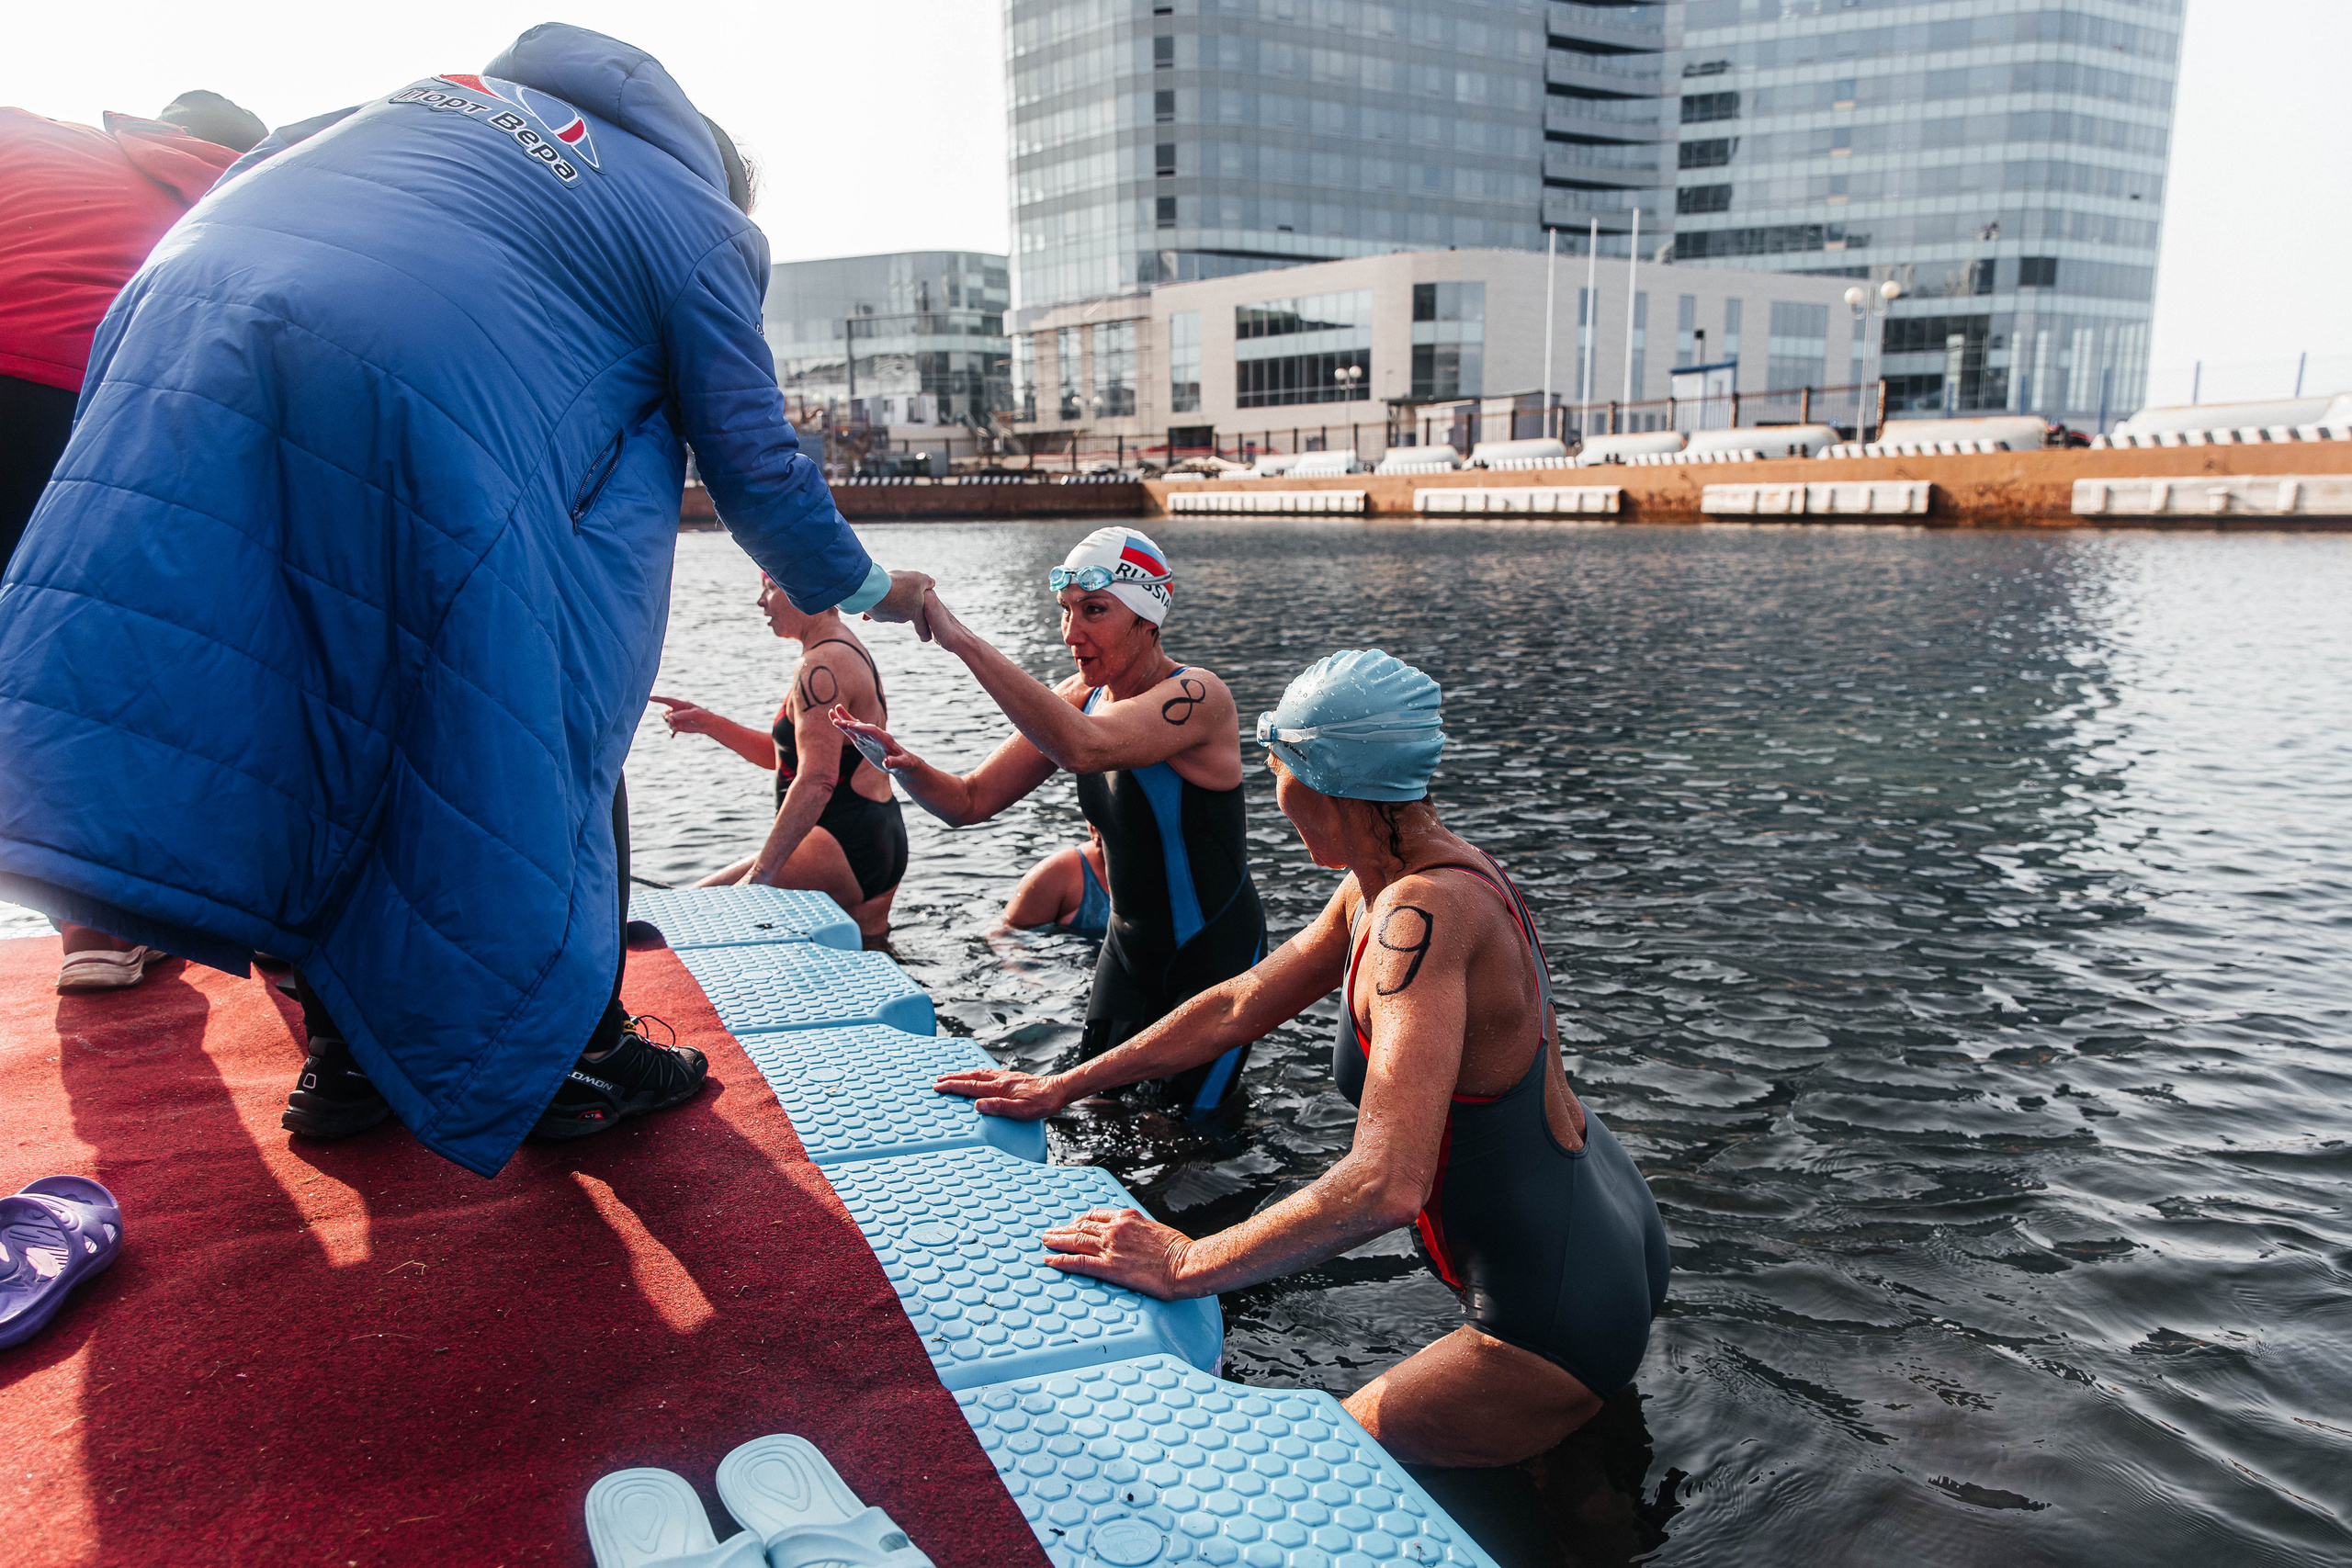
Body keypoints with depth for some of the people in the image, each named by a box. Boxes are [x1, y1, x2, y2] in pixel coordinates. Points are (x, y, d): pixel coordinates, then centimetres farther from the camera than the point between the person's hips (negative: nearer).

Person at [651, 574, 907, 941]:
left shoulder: (820, 668, -17)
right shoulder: (849, 652, 16)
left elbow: (816, 781, -26)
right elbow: (791, 757, 21)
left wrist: (762, 870, -27)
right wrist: (711, 725, 13)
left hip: (846, 848, -11)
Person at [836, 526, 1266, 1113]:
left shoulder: (1197, 696, -25)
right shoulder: (1079, 698, -2)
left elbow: (1083, 748, -45)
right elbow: (968, 801, -2)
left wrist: (961, 639, -45)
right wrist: (904, 763, -24)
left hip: (1216, 956, -7)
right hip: (1130, 947, 7)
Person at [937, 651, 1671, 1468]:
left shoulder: (1421, 916, -31)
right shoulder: (1381, 884, -1)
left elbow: (1385, 1186, -39)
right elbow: (1242, 1003, 7)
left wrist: (1188, 1264, -29)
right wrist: (1062, 1086, 8)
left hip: (1559, 1314, -9)